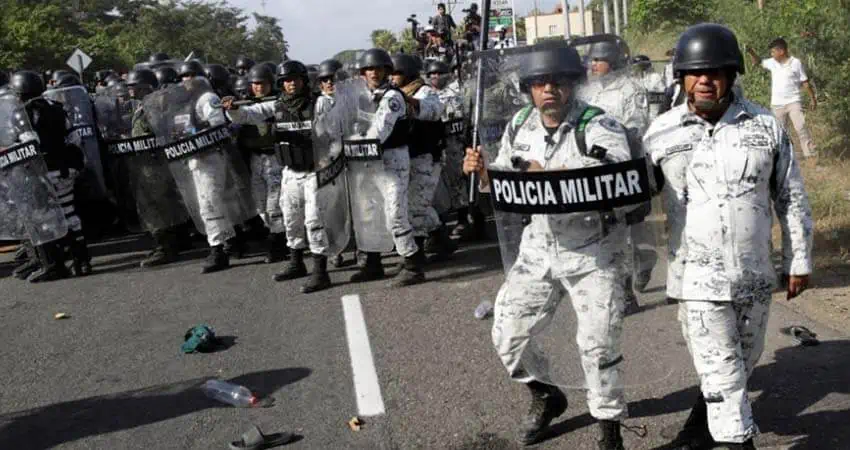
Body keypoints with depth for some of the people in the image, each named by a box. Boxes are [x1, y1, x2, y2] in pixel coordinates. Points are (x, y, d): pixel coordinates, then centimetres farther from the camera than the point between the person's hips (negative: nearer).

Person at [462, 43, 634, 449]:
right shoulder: (519, 126, 0)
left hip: (593, 252, -5)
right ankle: (546, 397, 36)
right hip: (538, 248, 5)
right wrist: (482, 171, -11)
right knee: (507, 335, 8)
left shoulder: (600, 127, -17)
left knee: (597, 343, -4)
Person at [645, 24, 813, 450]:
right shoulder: (661, 133, -6)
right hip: (698, 276, -3)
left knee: (743, 360, 20)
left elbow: (791, 198, 5)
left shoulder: (765, 126, -2)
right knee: (722, 372, -1)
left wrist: (798, 261, 7)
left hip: (755, 274, 3)